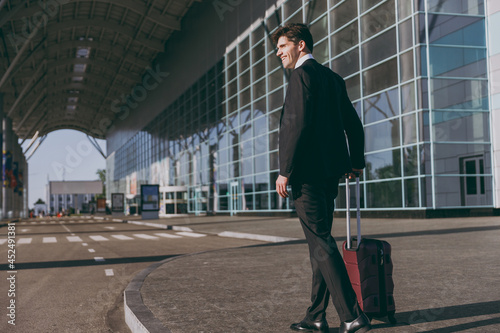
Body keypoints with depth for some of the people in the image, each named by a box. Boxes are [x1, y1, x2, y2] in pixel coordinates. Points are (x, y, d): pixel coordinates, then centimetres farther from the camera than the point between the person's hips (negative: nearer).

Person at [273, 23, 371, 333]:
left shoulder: (302, 74, -8)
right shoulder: (333, 78, 19)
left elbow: (299, 124, -19)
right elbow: (354, 124, 21)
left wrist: (285, 171, -16)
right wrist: (356, 162, 31)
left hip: (308, 171, -9)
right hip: (331, 172, 9)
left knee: (321, 243, -8)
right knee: (319, 241, 12)